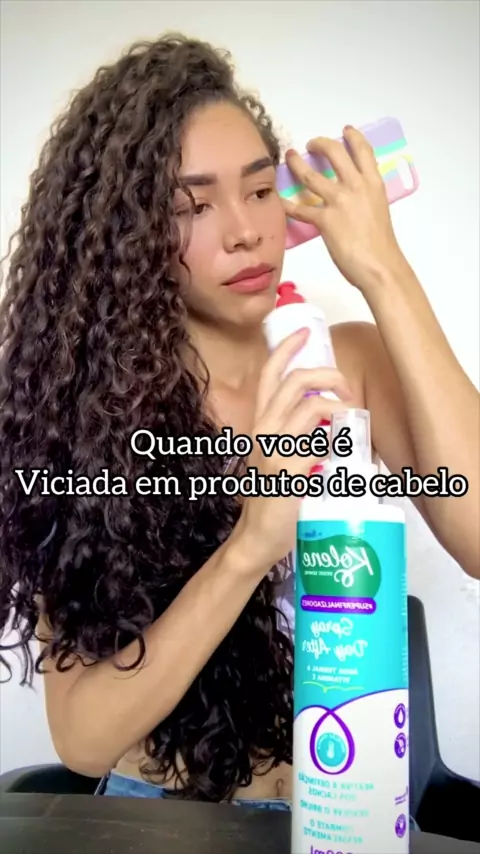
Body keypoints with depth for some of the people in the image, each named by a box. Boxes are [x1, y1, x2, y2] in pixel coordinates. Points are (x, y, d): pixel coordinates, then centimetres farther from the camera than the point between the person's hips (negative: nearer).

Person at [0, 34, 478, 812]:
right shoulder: (84, 406, -14)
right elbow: (83, 736, -17)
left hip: (349, 807, 2)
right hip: (156, 814, -1)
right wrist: (247, 547, -32)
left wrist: (384, 272, -21)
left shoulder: (354, 361, -7)